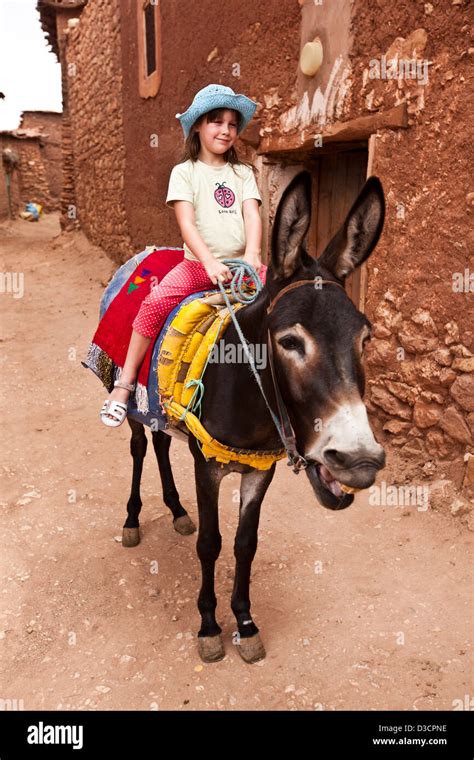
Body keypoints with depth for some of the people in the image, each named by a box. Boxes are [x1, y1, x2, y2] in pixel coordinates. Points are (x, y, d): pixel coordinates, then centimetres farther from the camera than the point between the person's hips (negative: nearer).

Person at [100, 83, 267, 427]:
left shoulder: (243, 173, 13)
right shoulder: (185, 172, 5)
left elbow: (252, 215, -3)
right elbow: (187, 223, -9)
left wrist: (252, 255, -23)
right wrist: (210, 261, -26)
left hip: (240, 262, 3)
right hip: (197, 263, -2)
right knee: (155, 302, -24)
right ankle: (125, 382, -13)